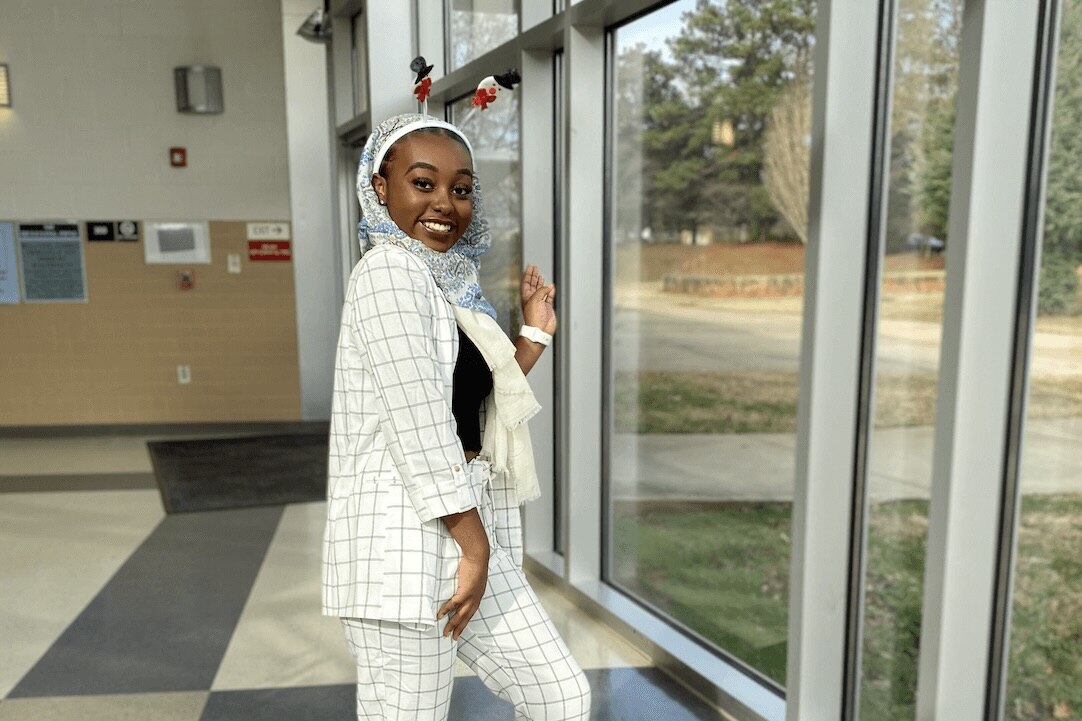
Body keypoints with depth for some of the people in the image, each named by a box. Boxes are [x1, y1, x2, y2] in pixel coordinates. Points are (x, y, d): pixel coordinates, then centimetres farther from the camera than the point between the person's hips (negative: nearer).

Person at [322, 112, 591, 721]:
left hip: (468, 533, 9)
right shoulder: (389, 269, -13)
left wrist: (536, 334, 14)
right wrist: (475, 547, -14)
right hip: (406, 540, -9)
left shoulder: (454, 284, 15)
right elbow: (418, 426, -19)